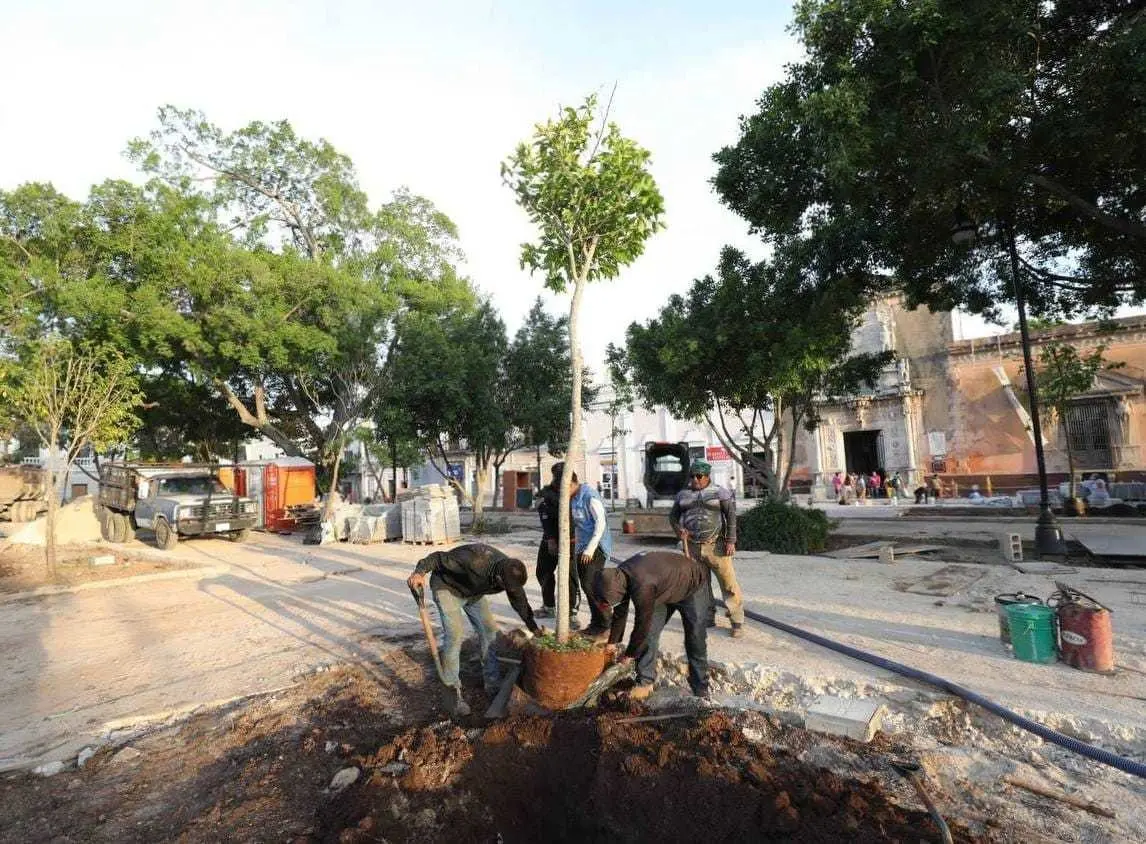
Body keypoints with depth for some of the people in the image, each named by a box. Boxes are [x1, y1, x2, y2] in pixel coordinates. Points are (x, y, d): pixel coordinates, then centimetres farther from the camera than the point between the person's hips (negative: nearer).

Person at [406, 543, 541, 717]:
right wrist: (419, 572, -51)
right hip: (447, 587, -6)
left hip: (473, 591, 6)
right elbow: (438, 558, -33)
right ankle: (451, 691, -6)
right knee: (454, 634, -18)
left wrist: (534, 628, 8)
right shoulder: (474, 561, -42)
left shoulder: (511, 573, -20)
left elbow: (520, 602, -2)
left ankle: (492, 683, 14)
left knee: (489, 630, 1)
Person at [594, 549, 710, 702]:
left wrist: (629, 654, -15)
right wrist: (613, 642, 10)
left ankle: (701, 691, 14)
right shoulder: (619, 577, -17)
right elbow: (620, 612, 0)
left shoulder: (642, 586, -43)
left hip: (692, 586, -7)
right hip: (666, 588, 7)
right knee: (650, 633, -7)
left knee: (695, 642, -1)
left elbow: (642, 624, -31)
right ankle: (645, 682, 0)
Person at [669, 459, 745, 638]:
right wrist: (679, 529, -4)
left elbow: (731, 516, -5)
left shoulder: (720, 492, -2)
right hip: (691, 547, 4)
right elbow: (673, 515, 15)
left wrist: (731, 541, -12)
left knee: (729, 583, -1)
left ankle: (737, 621, 9)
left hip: (715, 546, -4)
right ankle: (708, 618, 23)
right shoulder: (683, 494, 9)